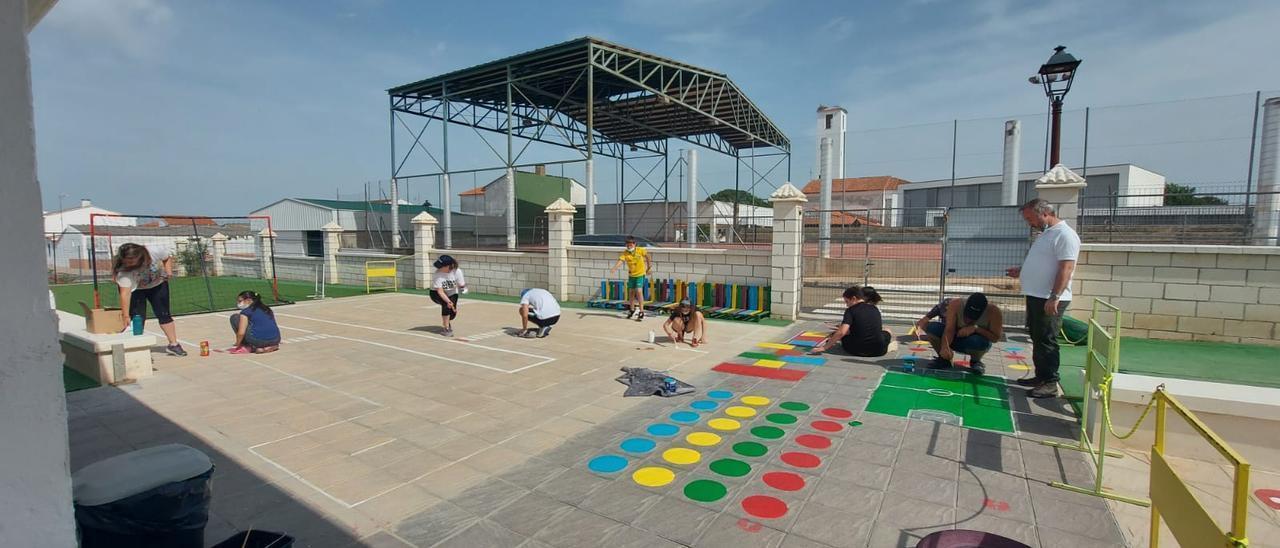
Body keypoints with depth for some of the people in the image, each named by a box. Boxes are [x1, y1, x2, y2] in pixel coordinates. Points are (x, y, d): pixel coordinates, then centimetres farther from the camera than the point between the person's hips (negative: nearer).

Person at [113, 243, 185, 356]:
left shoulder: (154, 251, -33)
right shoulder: (124, 270, -36)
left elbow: (168, 257, -7)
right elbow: (125, 293, -43)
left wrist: (168, 270, -22)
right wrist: (126, 316, -47)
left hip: (158, 284, 2)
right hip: (135, 289, -2)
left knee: (164, 314, 4)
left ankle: (173, 345, 10)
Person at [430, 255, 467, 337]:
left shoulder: (457, 271, -25)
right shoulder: (437, 274, -29)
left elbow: (462, 286, -15)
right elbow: (440, 292, -34)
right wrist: (448, 301, -45)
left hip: (452, 293, 2)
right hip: (436, 293, -2)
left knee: (453, 313, -12)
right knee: (446, 304, -31)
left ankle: (447, 322, 28)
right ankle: (447, 329, -21)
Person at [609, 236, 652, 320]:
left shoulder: (640, 250, -15)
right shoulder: (625, 253, -14)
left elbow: (647, 255, 4)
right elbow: (620, 261, -30)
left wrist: (649, 266, 7)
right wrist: (614, 268, -47)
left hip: (640, 274, -3)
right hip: (631, 275, 3)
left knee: (639, 291, -16)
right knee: (631, 292, 13)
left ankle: (641, 312, -10)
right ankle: (632, 310, 33)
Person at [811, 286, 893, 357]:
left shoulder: (851, 310, -7)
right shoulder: (875, 309, 8)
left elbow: (841, 332, -19)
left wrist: (824, 347, -16)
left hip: (858, 350, -2)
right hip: (879, 350, 3)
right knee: (887, 331, 34)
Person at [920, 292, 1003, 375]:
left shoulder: (993, 311, -24)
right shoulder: (955, 305, -24)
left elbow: (996, 337, -21)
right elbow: (949, 330, -31)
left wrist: (976, 328, -36)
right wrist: (945, 347, -50)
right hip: (954, 339, 1)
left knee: (978, 341, -39)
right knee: (930, 327, -28)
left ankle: (975, 361, -1)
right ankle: (944, 358, -4)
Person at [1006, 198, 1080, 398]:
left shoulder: (1064, 235, -15)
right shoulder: (1045, 233, 16)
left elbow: (1066, 269, -22)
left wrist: (1054, 297, -26)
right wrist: (1021, 271, 17)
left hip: (1049, 300, -10)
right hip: (1035, 296, 10)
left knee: (1046, 341, -4)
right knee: (1037, 339, 15)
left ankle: (1050, 383, 4)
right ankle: (1041, 376, 25)